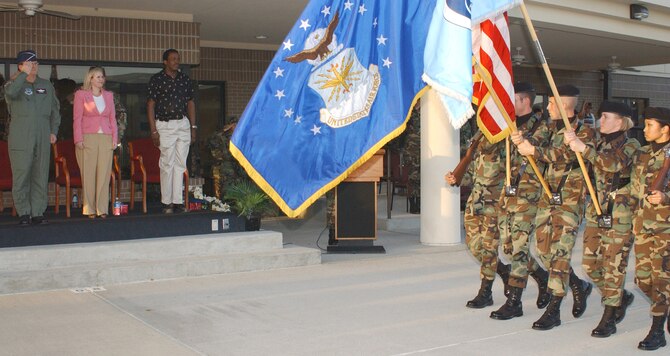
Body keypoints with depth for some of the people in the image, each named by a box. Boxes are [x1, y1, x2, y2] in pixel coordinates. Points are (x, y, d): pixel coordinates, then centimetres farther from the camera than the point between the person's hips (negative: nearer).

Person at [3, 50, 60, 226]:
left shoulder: (46, 85, 16)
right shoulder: (15, 83, 5)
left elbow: (54, 110, 21)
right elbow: (11, 93, -21)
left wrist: (54, 131, 10)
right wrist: (24, 74, -18)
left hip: (43, 137, 3)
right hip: (21, 137, -3)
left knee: (41, 175, 2)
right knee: (21, 175, -5)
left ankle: (38, 213, 8)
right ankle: (24, 213, 2)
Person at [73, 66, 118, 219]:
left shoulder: (108, 95, 15)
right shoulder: (81, 94, 5)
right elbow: (77, 119, 1)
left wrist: (115, 137, 6)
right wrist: (78, 139, -7)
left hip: (106, 138, 3)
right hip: (88, 138, -3)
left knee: (104, 173, 0)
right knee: (88, 174, -2)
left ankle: (102, 208, 3)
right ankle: (89, 209, 3)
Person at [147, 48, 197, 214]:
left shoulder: (185, 79, 11)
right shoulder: (156, 79, -1)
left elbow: (191, 103, 16)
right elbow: (150, 105, -2)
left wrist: (193, 127, 10)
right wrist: (153, 130, -8)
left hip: (183, 124, 4)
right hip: (165, 125, -4)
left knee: (180, 163, 3)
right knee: (167, 164, -4)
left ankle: (178, 201, 7)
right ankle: (167, 202, 3)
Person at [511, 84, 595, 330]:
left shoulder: (585, 132, -7)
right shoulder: (550, 128, 12)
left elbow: (567, 154, -25)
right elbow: (536, 140, -8)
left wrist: (534, 150, -34)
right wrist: (522, 140, -31)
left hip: (570, 199, -7)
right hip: (547, 197, 7)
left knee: (559, 252, -10)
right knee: (544, 250, 10)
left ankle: (553, 310, -4)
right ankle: (579, 286, 32)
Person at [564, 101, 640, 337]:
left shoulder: (631, 145, -5)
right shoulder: (600, 144, 16)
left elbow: (614, 163, -25)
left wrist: (583, 149, -29)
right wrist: (570, 144, -9)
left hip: (619, 216, -7)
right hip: (596, 212, 7)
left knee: (613, 265, -4)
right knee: (590, 264, 7)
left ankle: (608, 319, 3)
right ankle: (621, 298, 30)